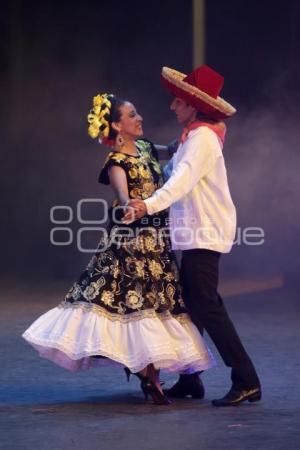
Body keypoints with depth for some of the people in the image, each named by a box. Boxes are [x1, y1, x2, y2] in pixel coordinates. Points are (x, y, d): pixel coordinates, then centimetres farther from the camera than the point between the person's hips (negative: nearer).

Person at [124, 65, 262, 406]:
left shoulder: (203, 137, -14)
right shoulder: (193, 136, 18)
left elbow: (183, 179, -30)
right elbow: (174, 172, 25)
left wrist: (150, 204, -42)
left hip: (205, 235, -10)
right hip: (196, 234, 10)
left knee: (207, 307, -12)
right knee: (190, 304, 12)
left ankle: (246, 381, -11)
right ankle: (189, 379, 18)